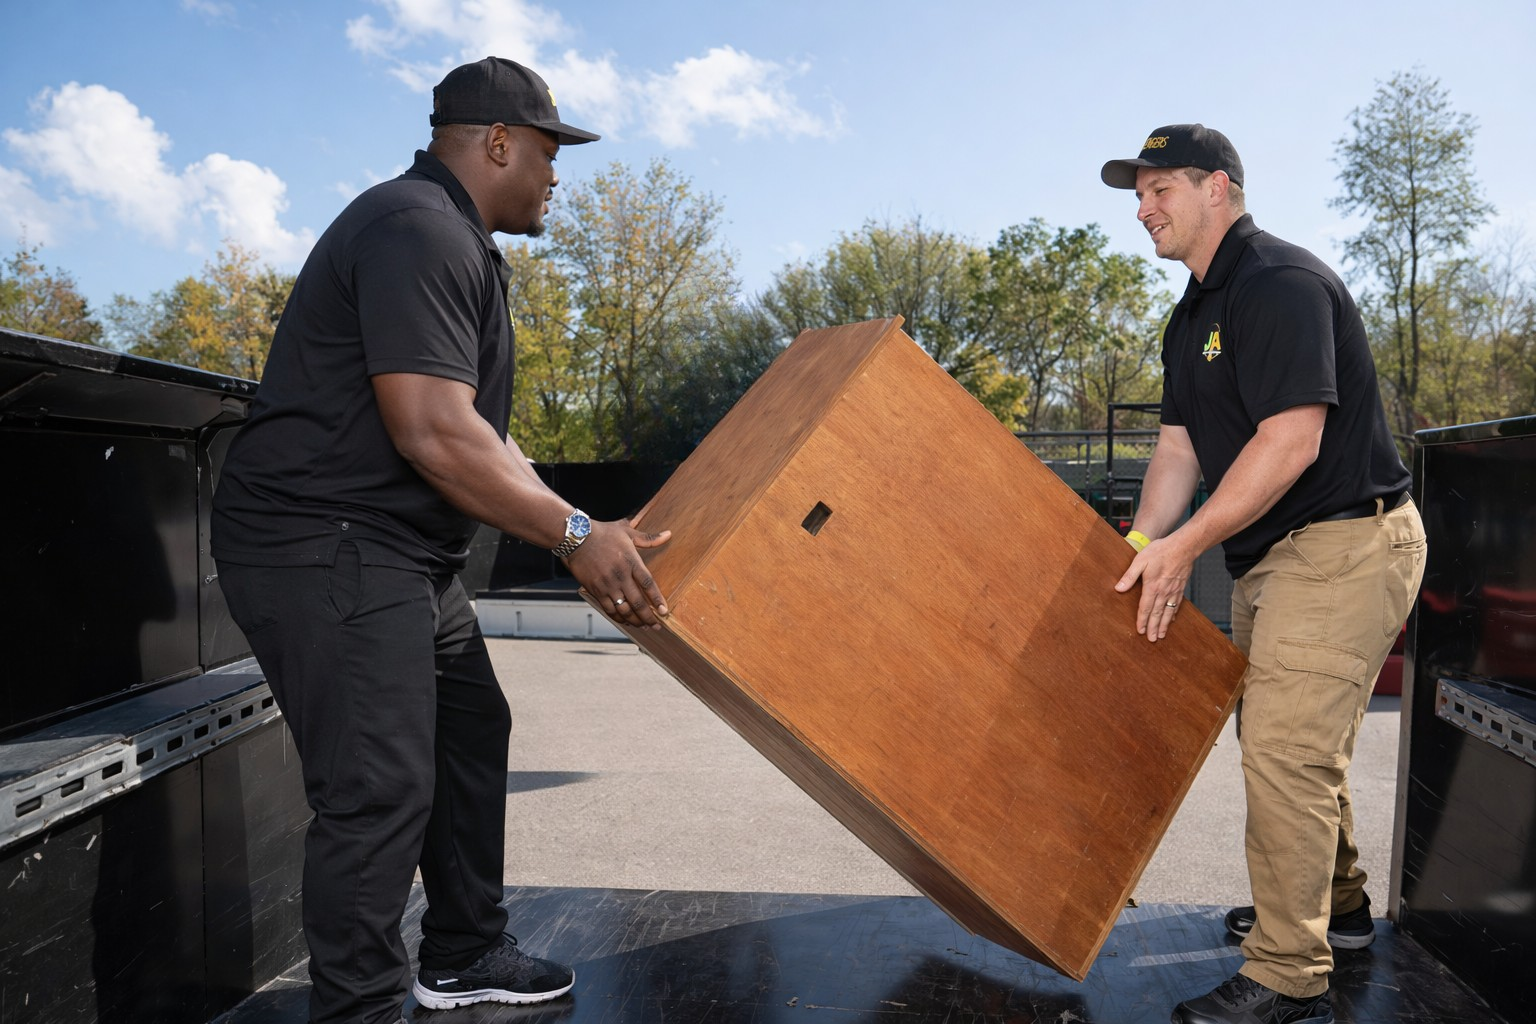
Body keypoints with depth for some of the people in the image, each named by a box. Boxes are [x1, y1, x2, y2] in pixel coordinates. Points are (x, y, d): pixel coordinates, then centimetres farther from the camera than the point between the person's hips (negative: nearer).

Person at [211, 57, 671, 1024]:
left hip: (402, 548, 12)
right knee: (383, 787, -10)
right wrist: (576, 535, -21)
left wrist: (587, 534, 13)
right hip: (324, 543, -12)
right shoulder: (417, 231, -17)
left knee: (472, 729, 17)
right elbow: (436, 436, -26)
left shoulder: (464, 249, 18)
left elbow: (482, 432, 18)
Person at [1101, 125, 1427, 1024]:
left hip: (1346, 543, -10)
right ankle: (1337, 907, 40)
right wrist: (1141, 550, 1)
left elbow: (1291, 442, -26)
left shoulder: (1281, 283, -18)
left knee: (1285, 749, -10)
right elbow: (1179, 448, 13)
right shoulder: (1193, 316, 14)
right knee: (1295, 738, 21)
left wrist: (1184, 545, -23)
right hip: (1276, 551, 10)